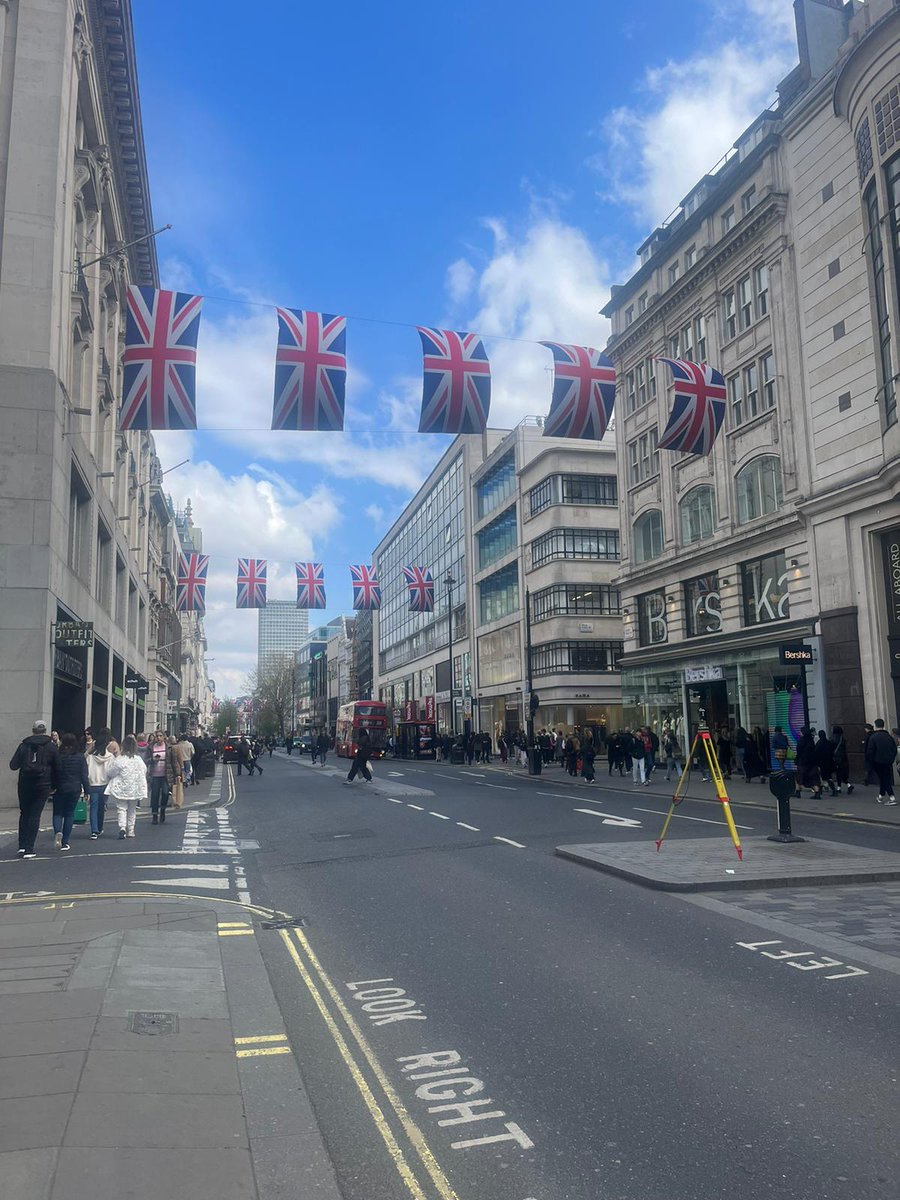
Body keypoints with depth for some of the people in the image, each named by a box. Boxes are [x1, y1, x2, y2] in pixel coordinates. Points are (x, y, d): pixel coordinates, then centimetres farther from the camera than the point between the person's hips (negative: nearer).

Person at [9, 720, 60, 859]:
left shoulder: (24, 745, 2)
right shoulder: (51, 747, -1)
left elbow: (13, 766, 0)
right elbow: (57, 768, -1)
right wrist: (54, 785, 10)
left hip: (25, 785, 1)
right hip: (43, 786, -1)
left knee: (24, 814, 15)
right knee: (35, 815, 2)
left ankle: (22, 846, 11)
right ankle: (29, 848, 0)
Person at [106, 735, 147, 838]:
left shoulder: (119, 759, -14)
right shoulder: (139, 759, -6)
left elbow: (110, 772, -4)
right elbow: (144, 772, 6)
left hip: (121, 789, -3)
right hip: (134, 789, 3)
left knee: (121, 808, 3)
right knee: (132, 810, 14)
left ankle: (122, 827, -18)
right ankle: (130, 830, 18)